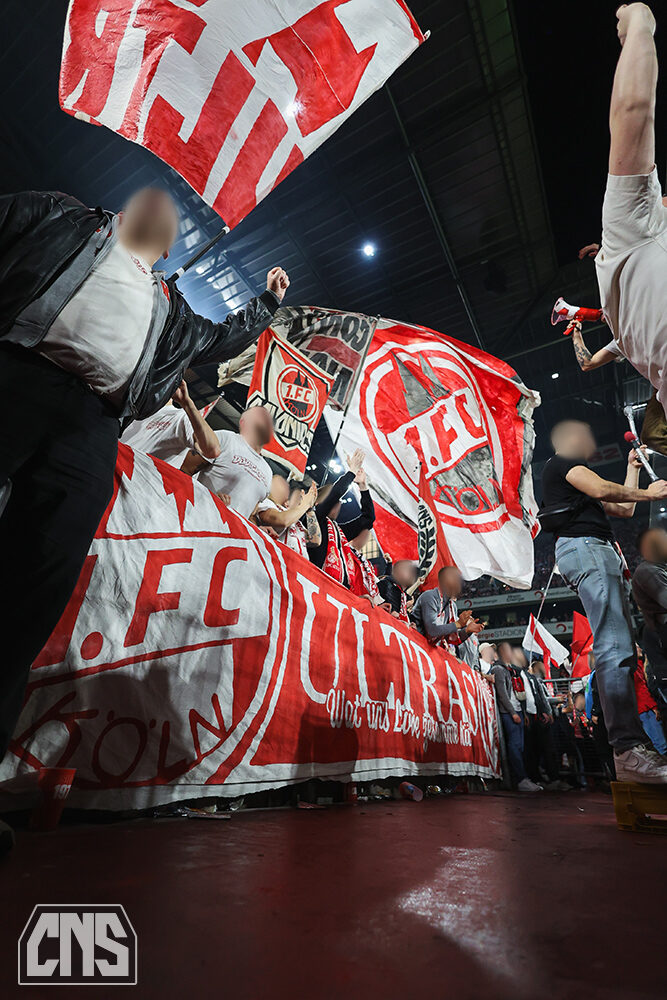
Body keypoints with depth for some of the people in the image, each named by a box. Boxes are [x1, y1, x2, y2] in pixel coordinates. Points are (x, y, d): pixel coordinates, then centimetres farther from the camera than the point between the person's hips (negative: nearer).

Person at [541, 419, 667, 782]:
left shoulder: (576, 480, 35)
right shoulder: (562, 462, 7)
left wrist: (633, 468, 39)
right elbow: (601, 488, -9)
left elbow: (625, 509, 34)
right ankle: (629, 750, -24)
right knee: (615, 648, -20)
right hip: (584, 546, -10)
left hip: (601, 553, 10)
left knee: (620, 649, 1)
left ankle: (633, 746, 0)